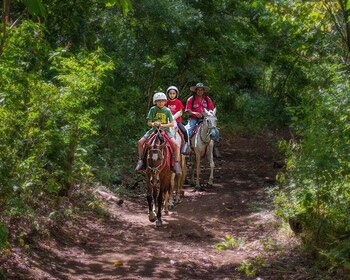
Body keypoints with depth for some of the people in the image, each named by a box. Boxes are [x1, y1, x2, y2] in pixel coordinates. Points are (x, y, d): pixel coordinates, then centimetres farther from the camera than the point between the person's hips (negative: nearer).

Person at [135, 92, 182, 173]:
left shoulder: (167, 110, -1)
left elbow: (172, 124, -4)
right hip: (154, 129, 2)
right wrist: (154, 124, -21)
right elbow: (149, 123, 1)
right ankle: (140, 160, 2)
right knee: (140, 142, -15)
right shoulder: (153, 109, 1)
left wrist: (162, 125, -19)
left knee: (175, 144, -25)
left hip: (165, 130, -1)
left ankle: (176, 163, -14)